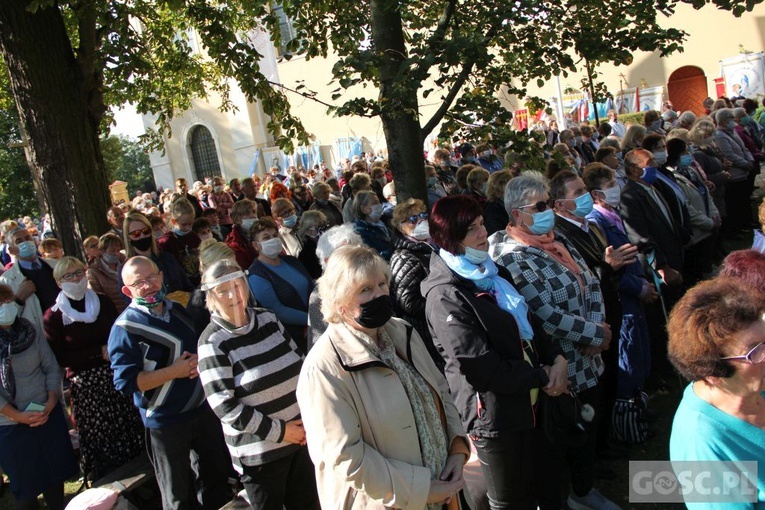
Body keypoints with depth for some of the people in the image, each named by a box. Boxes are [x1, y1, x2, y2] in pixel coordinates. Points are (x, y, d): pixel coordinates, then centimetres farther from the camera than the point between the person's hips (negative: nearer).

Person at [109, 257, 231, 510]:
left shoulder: (177, 310, 4)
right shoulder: (124, 328, -16)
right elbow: (126, 381, -22)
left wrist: (198, 360, -6)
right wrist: (175, 371, -22)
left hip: (204, 409, 6)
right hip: (166, 421, -6)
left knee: (217, 480, 23)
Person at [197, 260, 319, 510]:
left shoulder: (268, 318, 1)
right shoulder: (213, 342, -13)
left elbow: (299, 364, 9)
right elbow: (225, 407, -17)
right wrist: (279, 431, -16)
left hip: (300, 436, 5)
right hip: (259, 452, -5)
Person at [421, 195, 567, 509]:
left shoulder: (492, 272, 7)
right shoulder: (445, 296, -21)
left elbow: (526, 325, 15)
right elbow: (482, 368, -24)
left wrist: (556, 357, -3)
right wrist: (542, 376, -14)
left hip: (530, 402, 8)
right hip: (494, 415, -8)